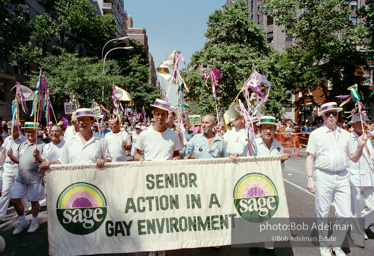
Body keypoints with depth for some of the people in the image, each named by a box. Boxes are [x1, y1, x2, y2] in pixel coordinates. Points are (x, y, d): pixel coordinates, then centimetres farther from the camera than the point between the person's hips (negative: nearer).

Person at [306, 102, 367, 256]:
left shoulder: (346, 135, 13)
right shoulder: (316, 134, 2)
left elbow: (354, 159, 16)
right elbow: (310, 157, -1)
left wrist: (360, 146, -3)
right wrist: (310, 178, -9)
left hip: (342, 177, 3)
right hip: (323, 176, -3)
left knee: (345, 215, 3)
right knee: (323, 214, 5)